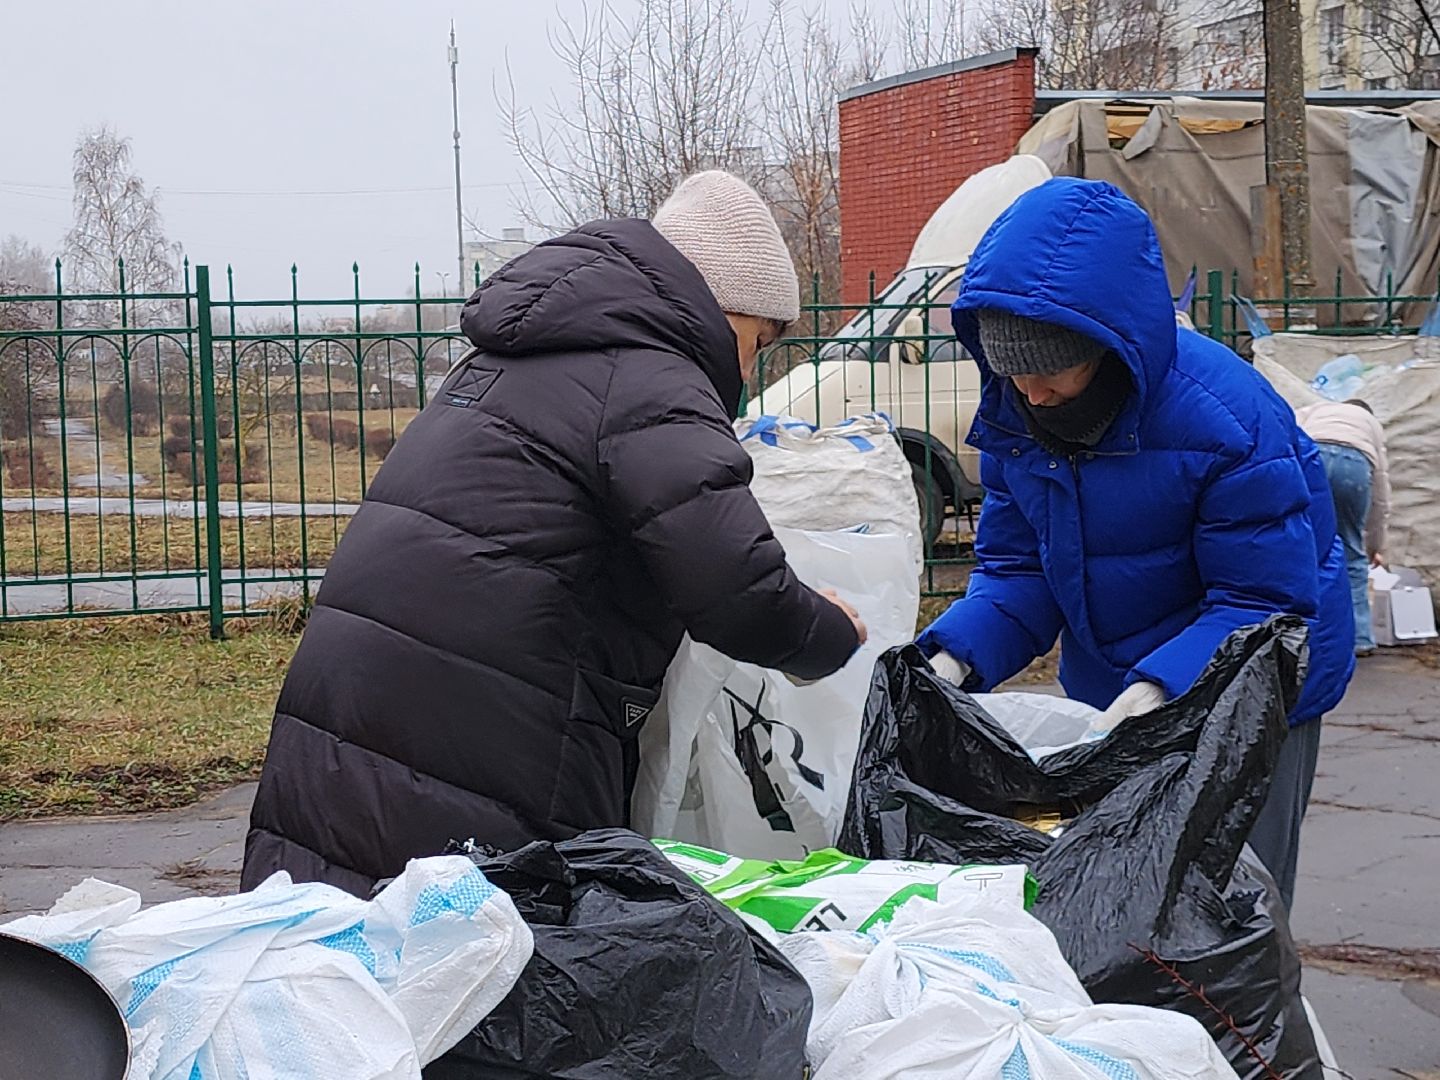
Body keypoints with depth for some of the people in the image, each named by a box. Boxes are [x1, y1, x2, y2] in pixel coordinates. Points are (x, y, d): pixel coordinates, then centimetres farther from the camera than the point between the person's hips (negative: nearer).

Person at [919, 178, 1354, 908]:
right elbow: (1016, 568, -3)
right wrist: (955, 658, -22)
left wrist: (1162, 688, -39)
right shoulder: (1012, 411, -10)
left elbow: (1268, 601, -25)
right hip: (1105, 690, 5)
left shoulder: (1228, 417, -28)